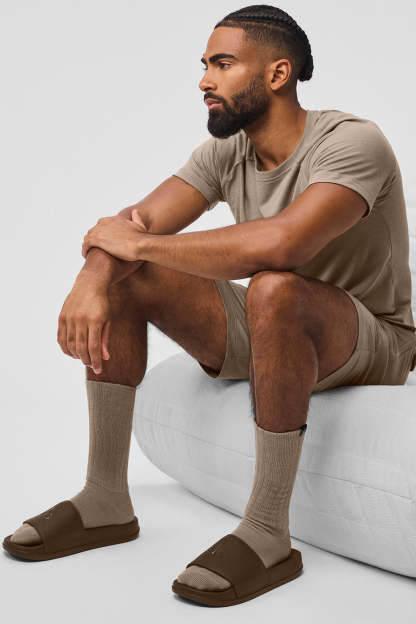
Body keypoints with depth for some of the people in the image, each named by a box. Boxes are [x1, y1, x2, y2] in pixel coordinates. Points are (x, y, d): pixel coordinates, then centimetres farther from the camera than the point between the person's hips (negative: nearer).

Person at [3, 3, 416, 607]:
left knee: (272, 287, -39)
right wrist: (93, 280, -31)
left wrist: (139, 242, -29)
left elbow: (281, 244, -40)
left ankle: (268, 535, -28)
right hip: (268, 333, 7)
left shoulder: (352, 142, -22)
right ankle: (106, 500, -5)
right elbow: (136, 222, -7)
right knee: (119, 277, -9)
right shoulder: (226, 150, 0)